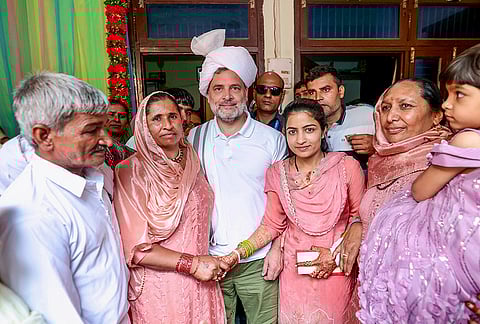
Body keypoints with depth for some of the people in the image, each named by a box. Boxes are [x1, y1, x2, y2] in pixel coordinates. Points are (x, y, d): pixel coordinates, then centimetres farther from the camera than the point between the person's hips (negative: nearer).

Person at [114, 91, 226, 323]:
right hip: (159, 286, -4)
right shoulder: (131, 172, -15)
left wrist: (211, 263, 3)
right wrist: (192, 264, -17)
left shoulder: (193, 162, 2)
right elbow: (135, 247, -17)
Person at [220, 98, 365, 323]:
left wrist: (338, 255, -13)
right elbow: (271, 225, 0)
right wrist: (237, 254, -9)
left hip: (336, 271, -1)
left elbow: (360, 218, -2)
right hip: (294, 270, 1)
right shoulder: (277, 173, -4)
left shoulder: (347, 166, -10)